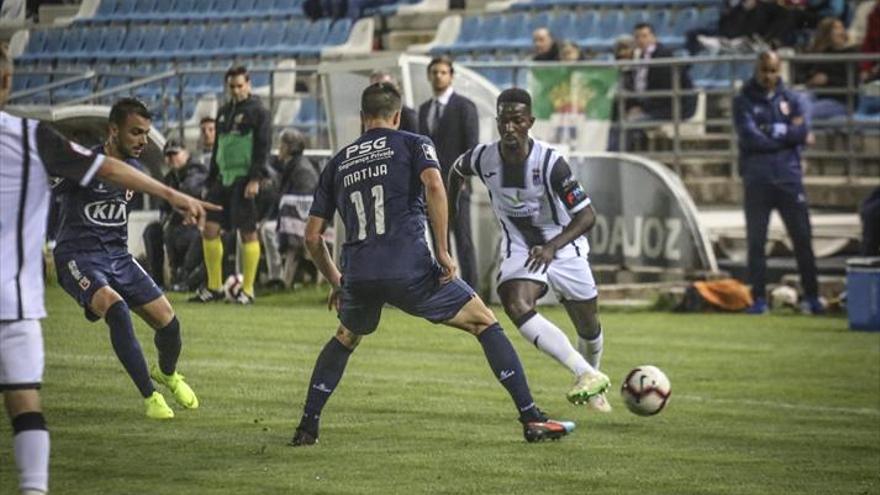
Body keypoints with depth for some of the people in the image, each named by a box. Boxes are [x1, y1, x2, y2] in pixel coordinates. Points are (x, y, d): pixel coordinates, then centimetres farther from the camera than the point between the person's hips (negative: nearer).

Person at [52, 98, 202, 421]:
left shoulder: (134, 169, 7)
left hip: (117, 256, 7)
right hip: (78, 258, -7)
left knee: (168, 322, -2)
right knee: (116, 308, -33)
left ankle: (168, 374, 34)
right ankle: (150, 397, -25)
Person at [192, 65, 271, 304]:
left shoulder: (258, 112, -3)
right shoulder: (224, 112, 19)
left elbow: (263, 147, -10)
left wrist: (255, 179, -18)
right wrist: (211, 182, 19)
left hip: (244, 179, -7)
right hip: (223, 177, 7)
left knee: (247, 232, -4)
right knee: (210, 228, 1)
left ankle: (248, 290, 1)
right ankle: (214, 287, 9)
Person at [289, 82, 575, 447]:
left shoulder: (337, 164, 22)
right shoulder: (413, 144, 11)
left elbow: (312, 236, 20)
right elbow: (433, 185, -11)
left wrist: (336, 282, 33)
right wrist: (443, 252, -8)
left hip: (358, 275, 4)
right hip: (410, 270, -4)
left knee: (344, 340, 32)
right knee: (485, 323, 10)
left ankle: (307, 427, 23)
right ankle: (531, 419, 3)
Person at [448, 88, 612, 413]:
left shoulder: (550, 162, -26)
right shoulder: (483, 158, -16)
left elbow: (587, 216, -27)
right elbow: (457, 170, 11)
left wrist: (552, 247, -40)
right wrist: (449, 205, 23)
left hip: (563, 247, -1)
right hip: (519, 248, 1)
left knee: (589, 328, 9)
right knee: (516, 305, -30)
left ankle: (591, 378, 44)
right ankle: (586, 375, -33)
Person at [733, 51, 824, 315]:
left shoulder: (790, 98, 10)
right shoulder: (743, 101, 2)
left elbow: (803, 132, -2)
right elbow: (749, 137, -12)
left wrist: (771, 132, -10)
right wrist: (790, 134, -7)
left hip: (789, 177, 2)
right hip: (757, 180, -2)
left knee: (802, 238, 0)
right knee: (756, 241, 0)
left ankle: (811, 296, 6)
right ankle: (759, 298, 6)